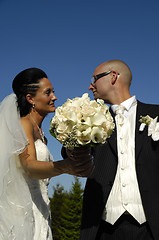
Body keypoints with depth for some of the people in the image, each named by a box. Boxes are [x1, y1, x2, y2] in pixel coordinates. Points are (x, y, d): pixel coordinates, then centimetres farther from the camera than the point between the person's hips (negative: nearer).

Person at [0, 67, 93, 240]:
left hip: (39, 214, 8)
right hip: (20, 211, -8)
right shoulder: (23, 124, -8)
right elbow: (29, 167, -24)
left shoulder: (40, 134, 19)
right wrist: (64, 166, -39)